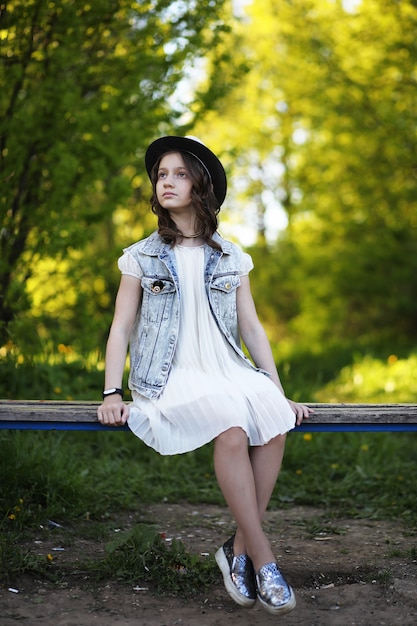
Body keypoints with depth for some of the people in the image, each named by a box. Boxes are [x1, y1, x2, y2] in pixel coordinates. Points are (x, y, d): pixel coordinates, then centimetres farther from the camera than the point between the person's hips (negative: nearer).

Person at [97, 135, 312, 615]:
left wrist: (279, 391, 6)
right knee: (232, 428, -33)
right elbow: (121, 328, 5)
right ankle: (263, 560, -24)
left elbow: (252, 328, 14)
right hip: (169, 378, -3)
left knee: (274, 423, -29)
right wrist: (112, 393, -7)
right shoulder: (141, 258, 9)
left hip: (227, 372, 3)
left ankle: (239, 549, -18)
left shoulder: (231, 259, 14)